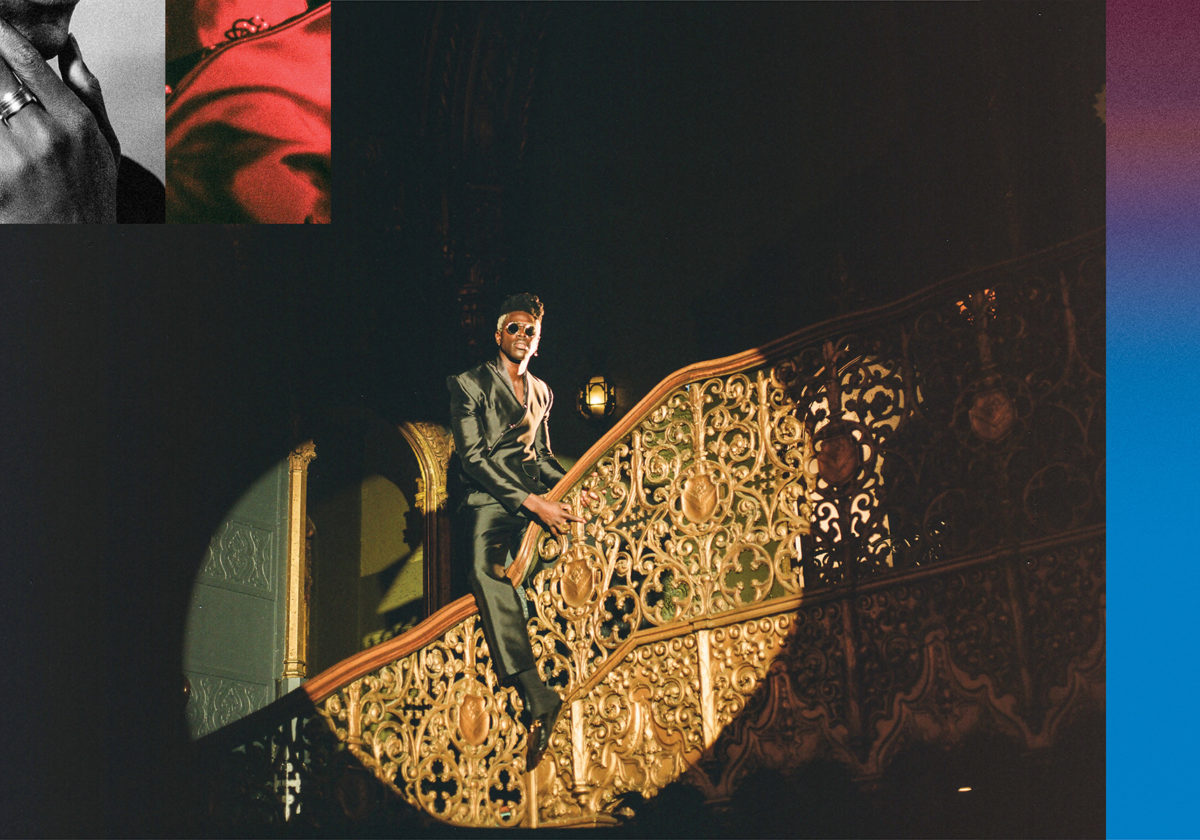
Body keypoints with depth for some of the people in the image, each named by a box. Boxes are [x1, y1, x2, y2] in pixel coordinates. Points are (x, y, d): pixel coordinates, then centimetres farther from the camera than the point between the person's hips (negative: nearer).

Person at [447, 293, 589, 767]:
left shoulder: (541, 391, 23)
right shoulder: (469, 385, 5)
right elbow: (474, 457, -6)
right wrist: (532, 502, -16)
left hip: (537, 502, 6)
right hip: (488, 501, -6)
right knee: (486, 568, -33)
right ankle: (537, 697, -49)